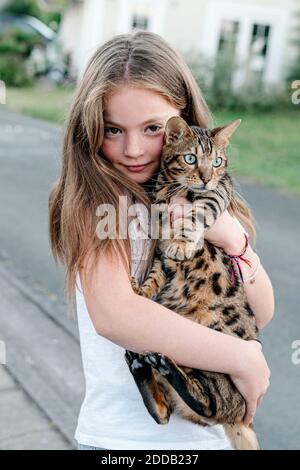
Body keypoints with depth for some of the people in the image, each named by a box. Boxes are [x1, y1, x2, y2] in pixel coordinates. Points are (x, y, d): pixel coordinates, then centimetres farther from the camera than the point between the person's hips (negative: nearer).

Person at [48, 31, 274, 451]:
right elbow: (113, 314, -28)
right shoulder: (93, 202, -15)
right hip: (119, 435, -4)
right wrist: (242, 358, -23)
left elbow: (261, 314, -3)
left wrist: (233, 239, -20)